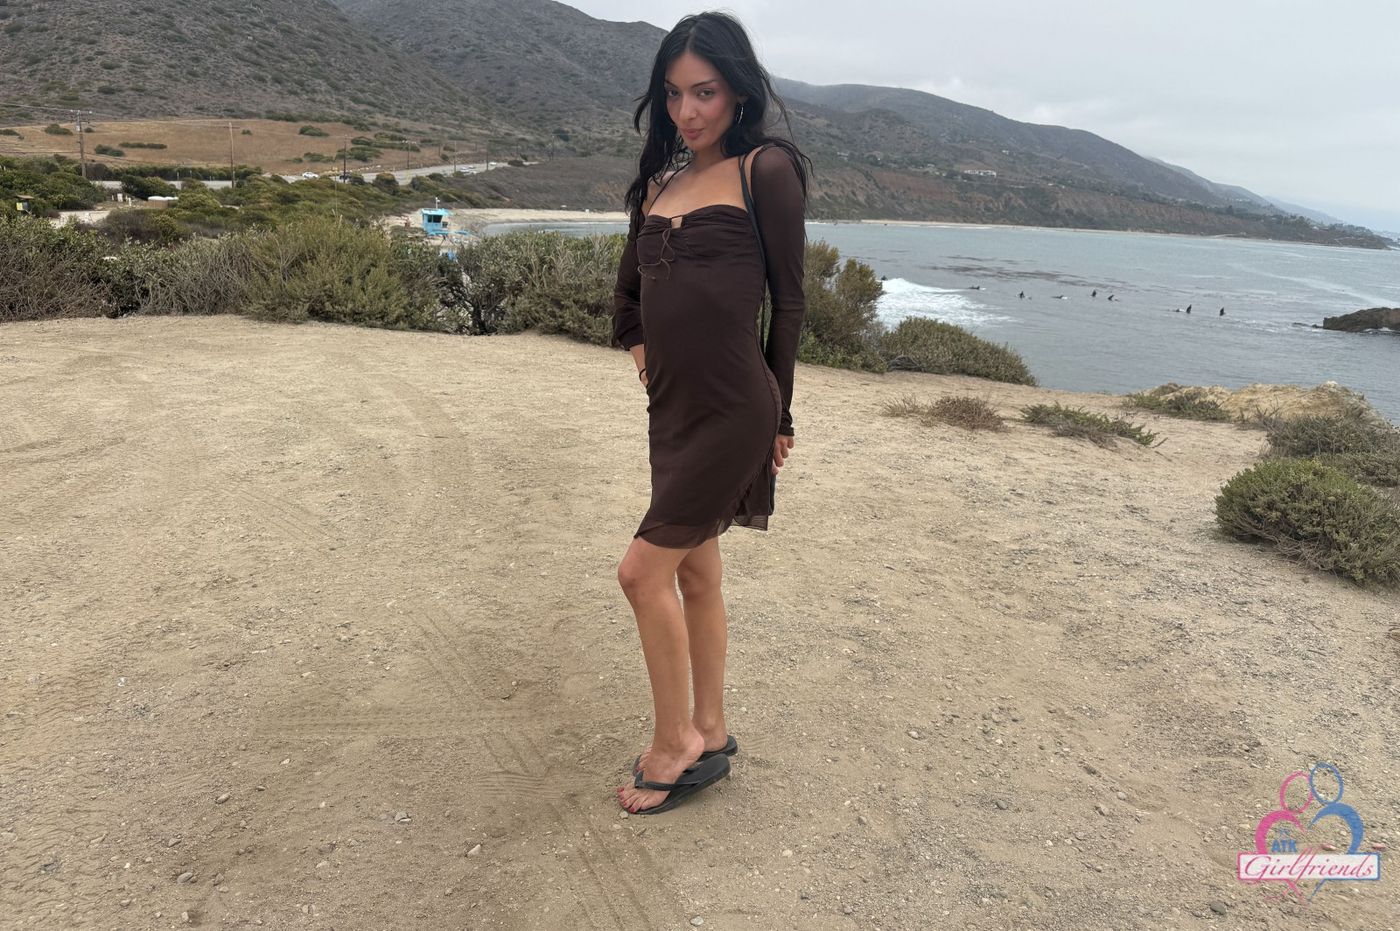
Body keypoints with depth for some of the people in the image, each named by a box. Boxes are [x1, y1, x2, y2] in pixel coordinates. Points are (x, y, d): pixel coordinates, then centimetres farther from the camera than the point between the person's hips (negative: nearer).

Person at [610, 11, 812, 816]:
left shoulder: (766, 169, -5)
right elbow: (629, 290, 26)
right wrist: (641, 349, 13)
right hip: (671, 410, 7)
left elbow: (789, 299, -5)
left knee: (644, 571, -6)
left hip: (732, 412, -7)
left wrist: (779, 418, -3)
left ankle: (674, 742, 14)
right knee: (695, 573, 14)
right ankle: (710, 736, 30)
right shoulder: (658, 185, 14)